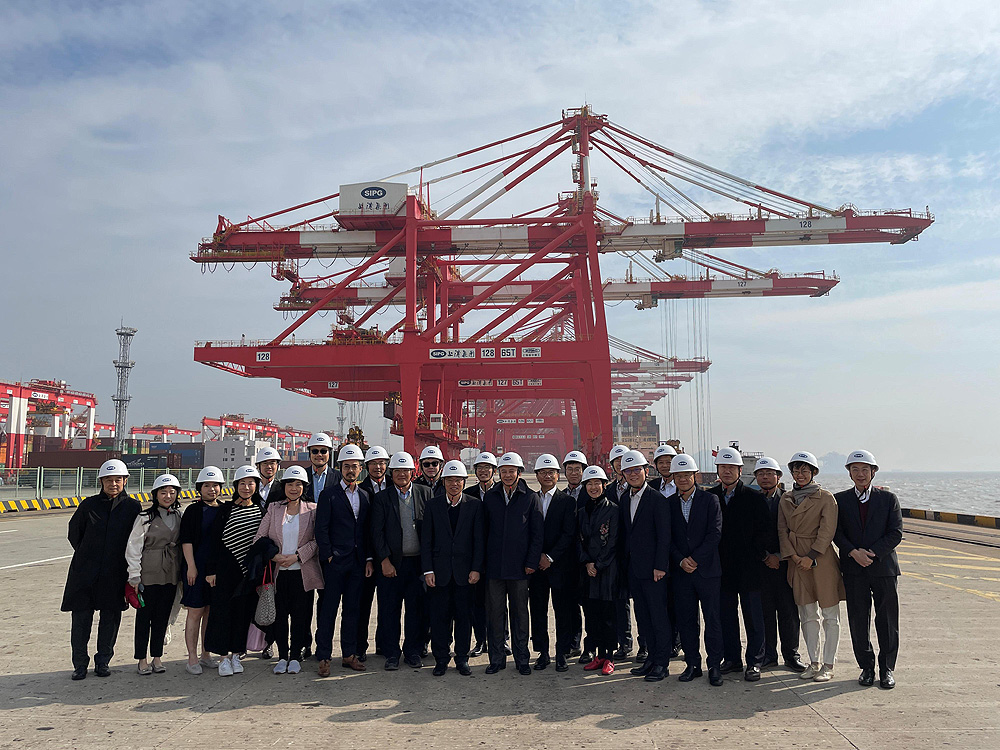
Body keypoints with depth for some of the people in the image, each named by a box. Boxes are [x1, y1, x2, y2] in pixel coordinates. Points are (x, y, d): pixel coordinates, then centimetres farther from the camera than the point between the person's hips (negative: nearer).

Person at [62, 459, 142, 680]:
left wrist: (121, 559, 7)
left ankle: (103, 661, 22)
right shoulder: (89, 505, 2)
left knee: (110, 617, 7)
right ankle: (80, 664, 16)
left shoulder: (133, 507, 0)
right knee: (81, 617, 2)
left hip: (115, 573, 0)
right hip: (85, 571, 0)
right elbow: (74, 533, 12)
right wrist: (87, 556, 11)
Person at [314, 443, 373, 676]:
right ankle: (324, 657, 7)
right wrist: (328, 556, -11)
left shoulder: (365, 495, 12)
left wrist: (369, 558, 6)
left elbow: (367, 531, 13)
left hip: (358, 561, 5)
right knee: (329, 609, -1)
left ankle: (349, 654, 19)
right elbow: (321, 529, -6)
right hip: (335, 561, -4)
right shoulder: (329, 494, -3)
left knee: (352, 609, 10)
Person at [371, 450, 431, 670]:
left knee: (416, 609, 7)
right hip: (391, 562, -1)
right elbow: (377, 532, -1)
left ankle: (413, 652, 21)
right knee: (389, 610, 3)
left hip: (418, 561, 1)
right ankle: (391, 654, 16)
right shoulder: (382, 498, 2)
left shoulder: (425, 493, 5)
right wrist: (384, 561, -9)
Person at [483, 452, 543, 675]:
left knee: (519, 613, 8)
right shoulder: (490, 497, 7)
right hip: (494, 565, 2)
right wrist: (481, 562, 3)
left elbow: (537, 533, 0)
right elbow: (484, 531, 9)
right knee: (495, 612, 6)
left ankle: (522, 659, 18)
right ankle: (497, 658, 17)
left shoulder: (530, 498, 1)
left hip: (519, 566, -2)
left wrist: (531, 562, -7)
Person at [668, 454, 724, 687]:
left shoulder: (710, 500, 0)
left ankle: (715, 666, 13)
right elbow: (668, 537, 5)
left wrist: (695, 559, -13)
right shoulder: (669, 503, 7)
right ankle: (693, 665, 19)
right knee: (686, 620, 7)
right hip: (681, 571, 3)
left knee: (713, 619, 2)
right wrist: (681, 560, -9)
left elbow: (715, 533, -7)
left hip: (707, 570, -2)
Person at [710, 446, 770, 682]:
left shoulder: (754, 497, -2)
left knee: (753, 617, 4)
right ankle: (732, 659, 22)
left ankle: (754, 662, 13)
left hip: (748, 568, -3)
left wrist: (755, 557, -9)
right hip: (722, 568, 3)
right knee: (726, 616, 10)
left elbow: (763, 531, -3)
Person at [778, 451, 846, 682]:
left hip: (822, 558, -4)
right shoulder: (786, 499, 9)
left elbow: (827, 530, -10)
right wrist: (793, 555, -6)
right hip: (797, 560, 4)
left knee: (830, 615, 2)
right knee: (808, 615, 10)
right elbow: (782, 529, 7)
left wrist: (811, 557, -15)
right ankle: (814, 662, 19)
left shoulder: (826, 498, -5)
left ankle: (828, 664, 10)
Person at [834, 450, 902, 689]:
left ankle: (887, 668, 17)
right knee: (858, 621, 4)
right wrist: (854, 552, -15)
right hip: (853, 570, 1)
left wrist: (872, 552, -13)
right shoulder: (840, 499, 8)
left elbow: (896, 533, -2)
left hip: (884, 567, -1)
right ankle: (866, 667, 18)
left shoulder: (888, 498, 6)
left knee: (887, 621, 4)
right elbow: (837, 533, 2)